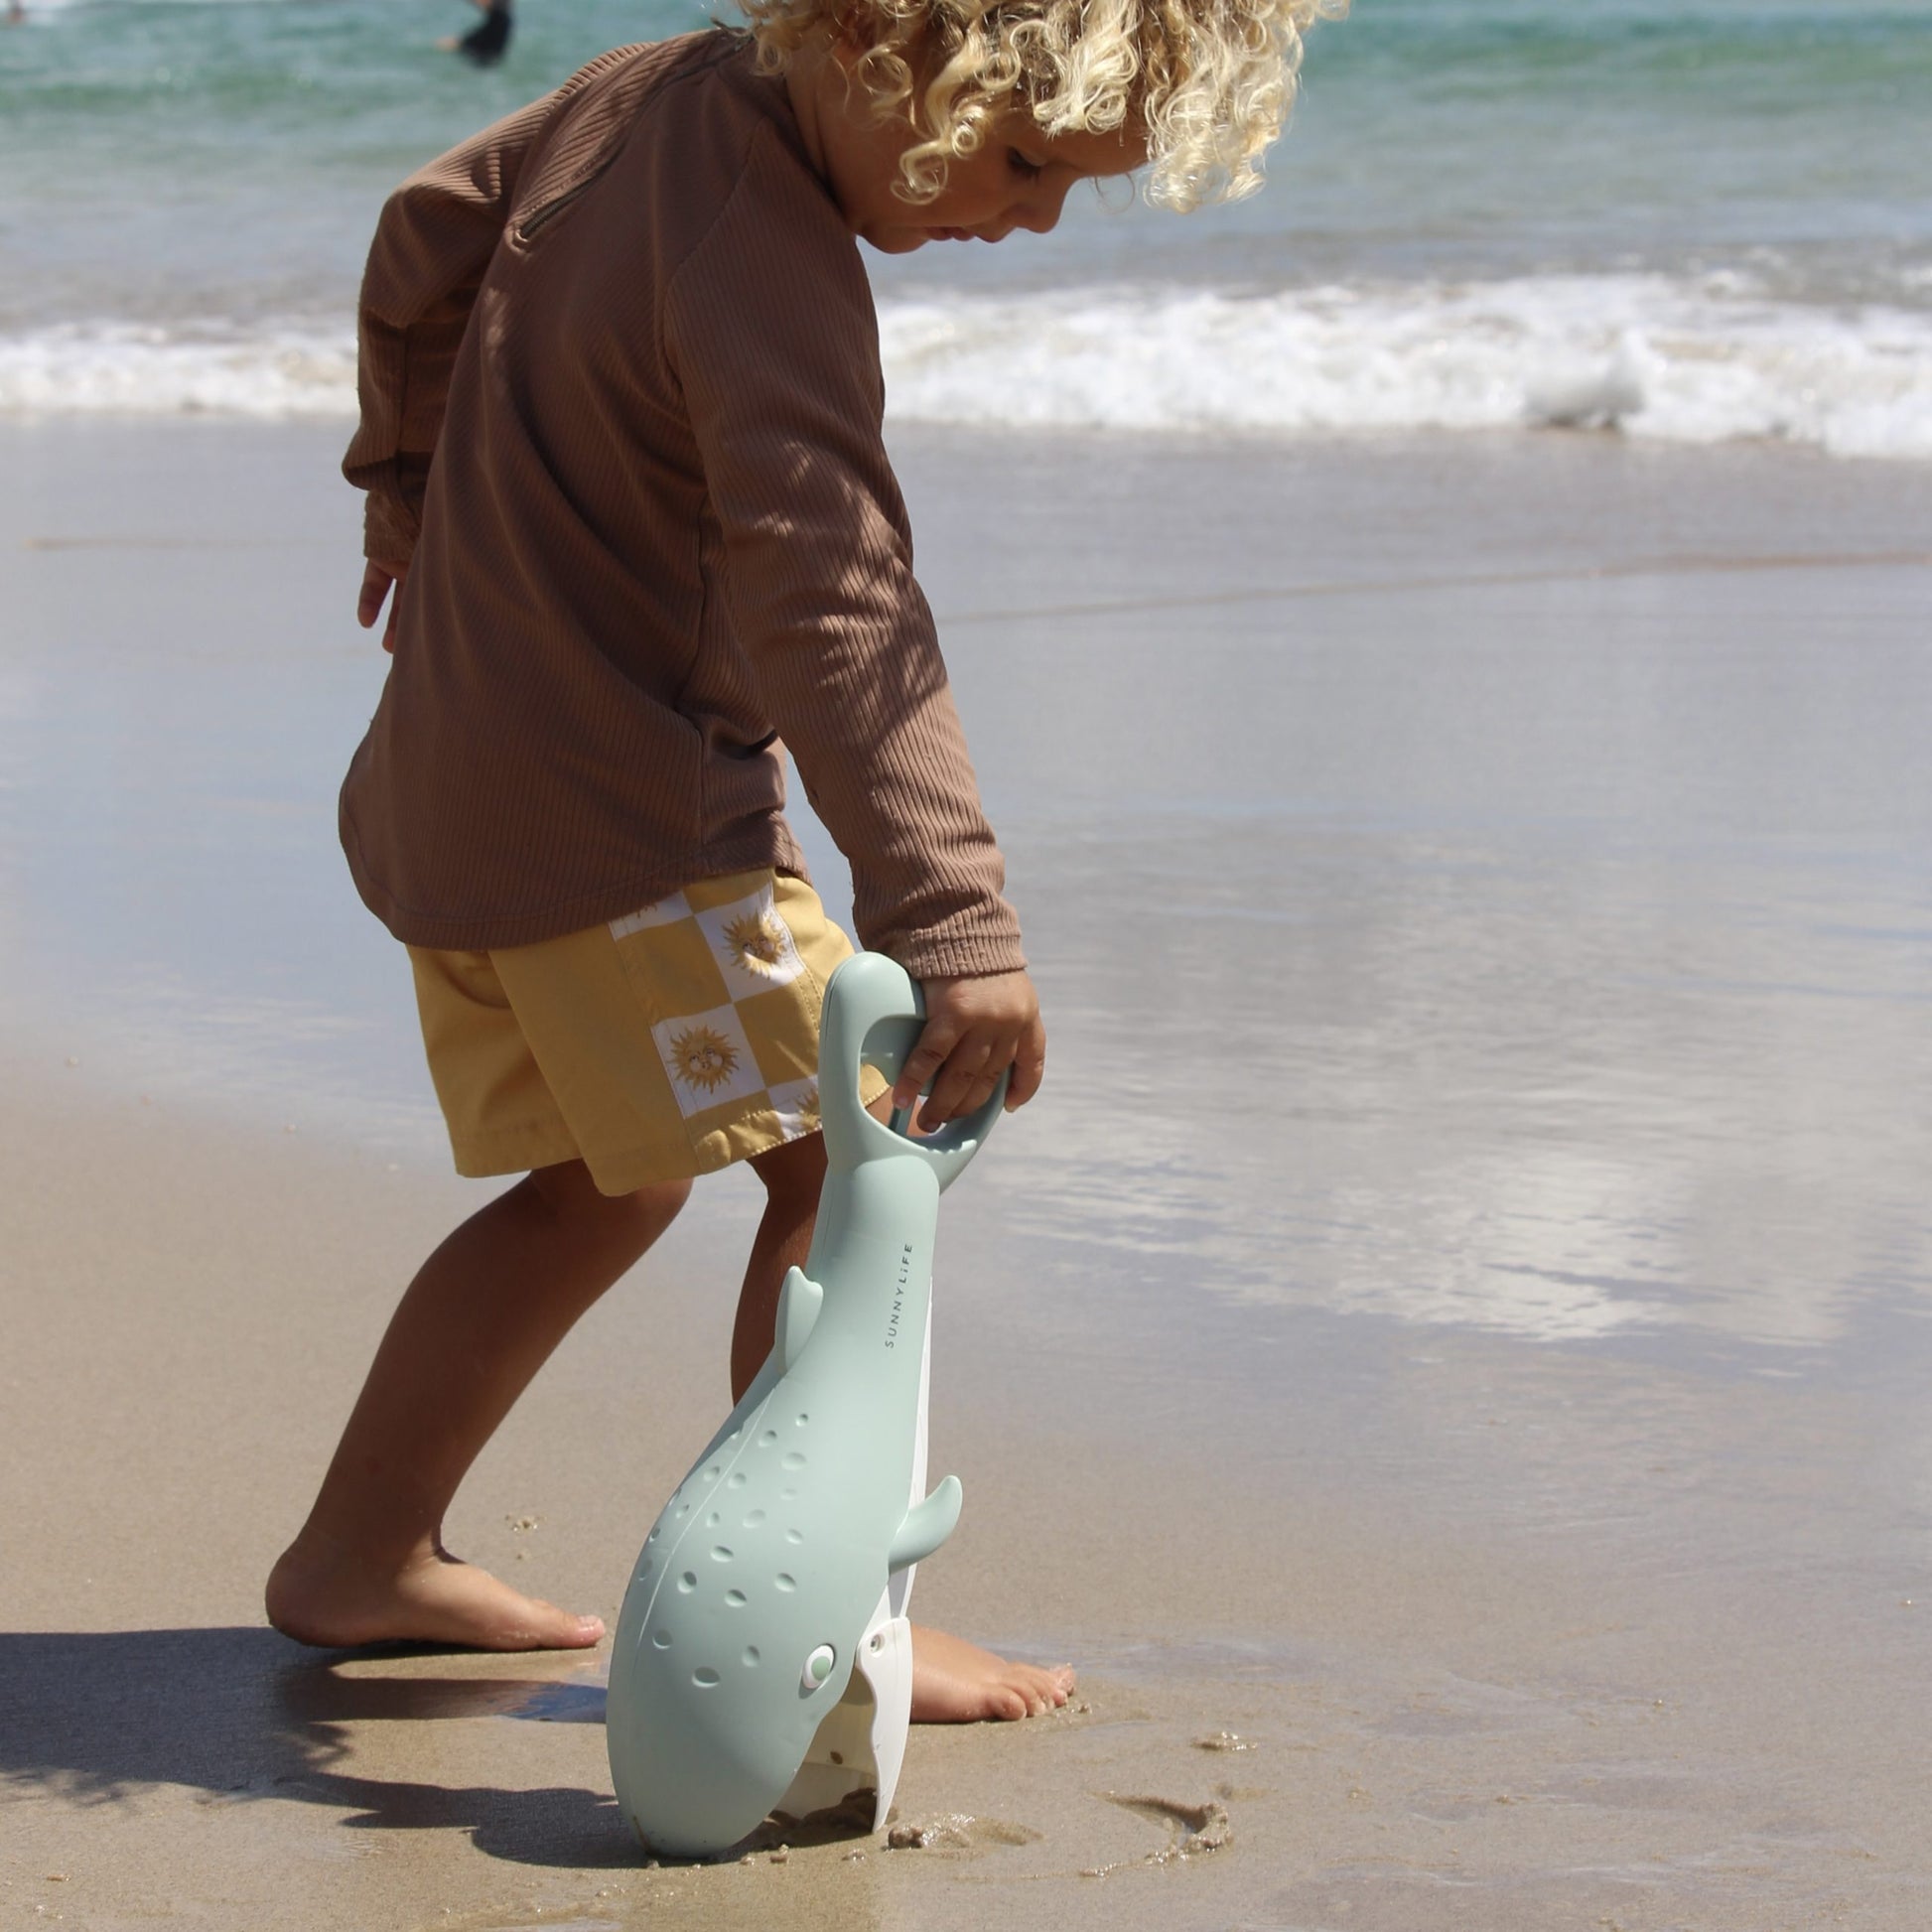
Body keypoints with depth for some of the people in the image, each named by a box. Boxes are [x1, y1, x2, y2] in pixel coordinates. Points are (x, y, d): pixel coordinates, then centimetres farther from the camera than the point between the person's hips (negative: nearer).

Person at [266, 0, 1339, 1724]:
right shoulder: (766, 276, -25)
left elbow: (429, 236, 18)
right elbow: (831, 605, -34)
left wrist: (418, 482, 33)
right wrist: (954, 921, -39)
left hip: (459, 789, 10)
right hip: (621, 813, -10)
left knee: (601, 1184, 21)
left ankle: (359, 1553, 28)